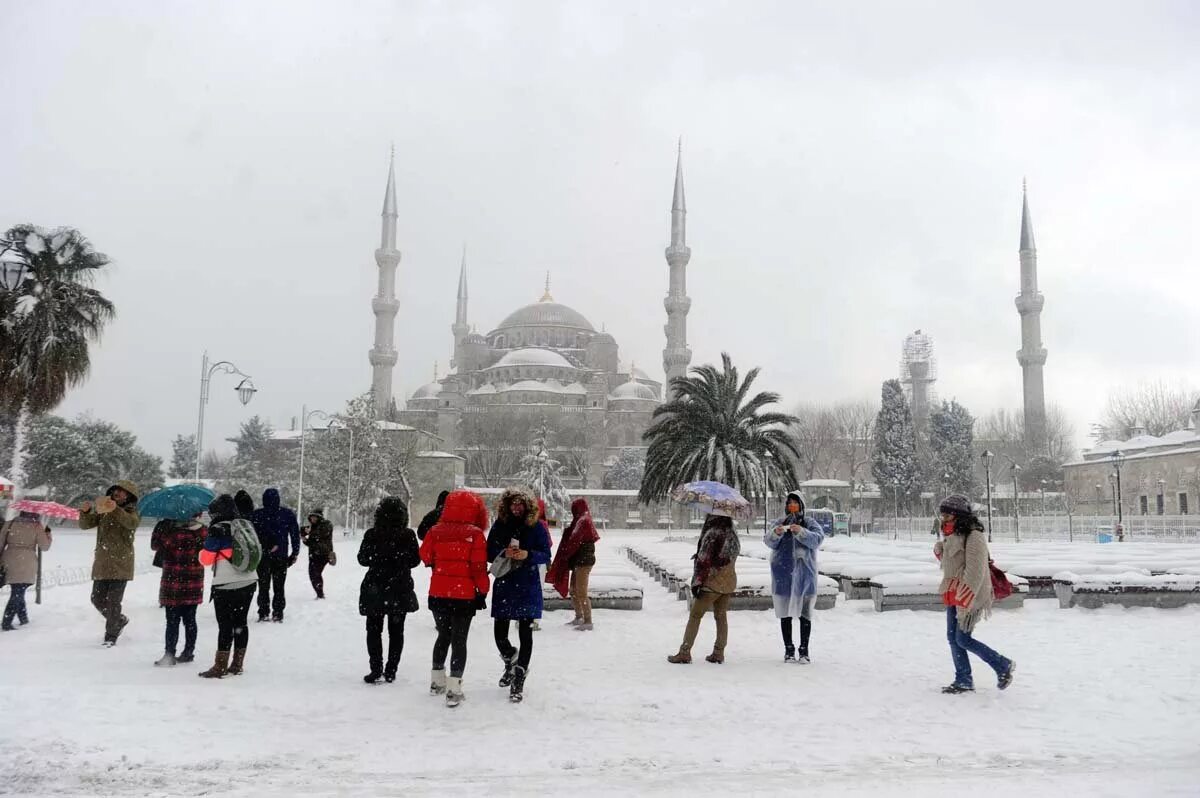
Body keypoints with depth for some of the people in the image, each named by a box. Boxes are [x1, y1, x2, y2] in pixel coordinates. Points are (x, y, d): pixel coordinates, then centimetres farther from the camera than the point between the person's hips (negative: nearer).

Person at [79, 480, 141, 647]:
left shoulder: (131, 511, -2)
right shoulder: (102, 511, 13)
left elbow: (132, 523, -25)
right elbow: (85, 525, 5)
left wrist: (116, 509, -39)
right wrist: (85, 511, -15)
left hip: (121, 564, -5)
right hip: (102, 563, 5)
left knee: (113, 601, -6)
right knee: (97, 599, 11)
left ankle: (111, 636, 5)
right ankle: (120, 620, 33)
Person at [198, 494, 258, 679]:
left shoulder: (217, 530, -12)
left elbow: (206, 559, -7)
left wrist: (205, 547, 14)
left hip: (226, 586, -6)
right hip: (248, 582, 7)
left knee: (225, 625, -2)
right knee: (240, 622, 12)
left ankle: (220, 667, 2)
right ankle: (237, 664, 18)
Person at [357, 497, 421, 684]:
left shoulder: (371, 534, -10)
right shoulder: (408, 535, -9)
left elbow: (362, 559, -1)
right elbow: (415, 560, 1)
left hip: (375, 588, -1)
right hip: (401, 589, 1)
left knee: (374, 629, 11)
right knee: (396, 631, 12)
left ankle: (376, 669, 3)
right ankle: (391, 670, 12)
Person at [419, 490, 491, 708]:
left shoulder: (436, 531, -2)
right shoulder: (475, 534, -11)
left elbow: (426, 557, 6)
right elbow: (479, 567, -11)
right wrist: (482, 591, -1)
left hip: (438, 593, 4)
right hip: (464, 594, -4)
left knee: (443, 635, 21)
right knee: (459, 640, 3)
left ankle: (437, 681, 30)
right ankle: (454, 688, -1)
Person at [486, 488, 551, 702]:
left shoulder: (536, 526, -2)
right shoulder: (499, 525, 3)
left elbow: (546, 555, -2)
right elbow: (489, 554, 4)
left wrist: (528, 554, -20)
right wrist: (504, 553, -16)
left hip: (528, 586, -2)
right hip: (504, 585, 2)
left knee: (525, 632, -1)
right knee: (500, 632, 4)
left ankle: (519, 680, 10)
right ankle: (510, 661, 37)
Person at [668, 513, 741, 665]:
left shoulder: (713, 534, -17)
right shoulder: (732, 535, 7)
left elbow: (704, 561, -17)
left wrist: (697, 582, -13)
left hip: (712, 582, -7)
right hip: (729, 582, 7)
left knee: (695, 616, 1)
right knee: (721, 617, 12)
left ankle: (684, 653, 1)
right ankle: (719, 653, 13)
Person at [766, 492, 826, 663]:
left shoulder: (810, 523, 5)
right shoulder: (779, 523, 10)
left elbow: (817, 539, -12)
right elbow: (768, 541, -3)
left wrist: (801, 532, -28)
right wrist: (775, 533, -24)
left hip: (804, 573, -1)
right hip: (783, 574, 1)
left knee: (805, 613, 0)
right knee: (785, 612, 4)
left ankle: (804, 651, 7)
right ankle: (788, 650, 12)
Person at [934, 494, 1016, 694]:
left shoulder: (974, 537, -15)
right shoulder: (952, 537, 14)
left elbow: (974, 571, -22)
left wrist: (964, 599, -26)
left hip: (971, 596, -9)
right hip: (953, 596, 9)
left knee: (963, 639, -7)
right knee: (953, 638, 8)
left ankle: (1003, 665, 9)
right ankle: (964, 681, 17)